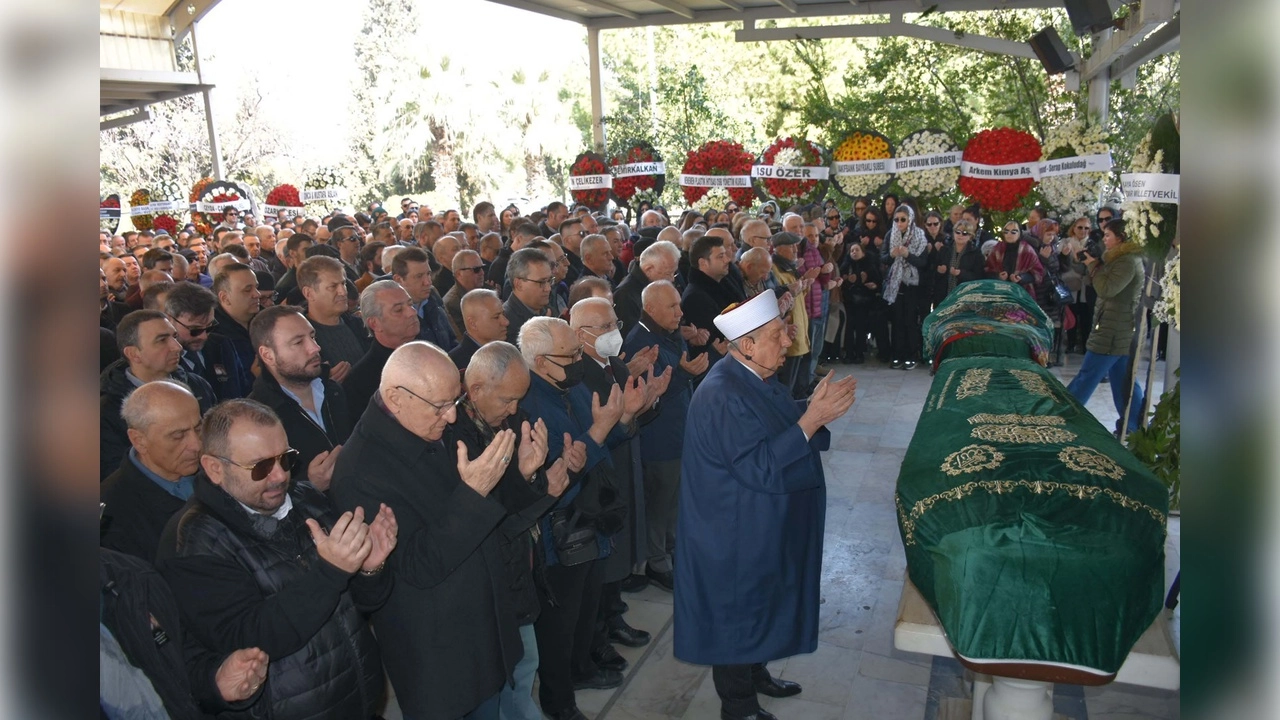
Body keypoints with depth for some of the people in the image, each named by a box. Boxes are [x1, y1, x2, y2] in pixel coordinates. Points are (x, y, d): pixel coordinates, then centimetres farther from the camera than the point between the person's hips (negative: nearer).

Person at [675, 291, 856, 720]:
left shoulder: (760, 380, 2)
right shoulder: (721, 397, -28)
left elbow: (780, 429, 8)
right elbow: (761, 467, -30)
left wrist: (817, 407, -9)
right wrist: (810, 420, -31)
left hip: (763, 529, 10)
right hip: (736, 536, -10)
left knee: (759, 607, 25)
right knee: (739, 613, 8)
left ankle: (756, 675, 45)